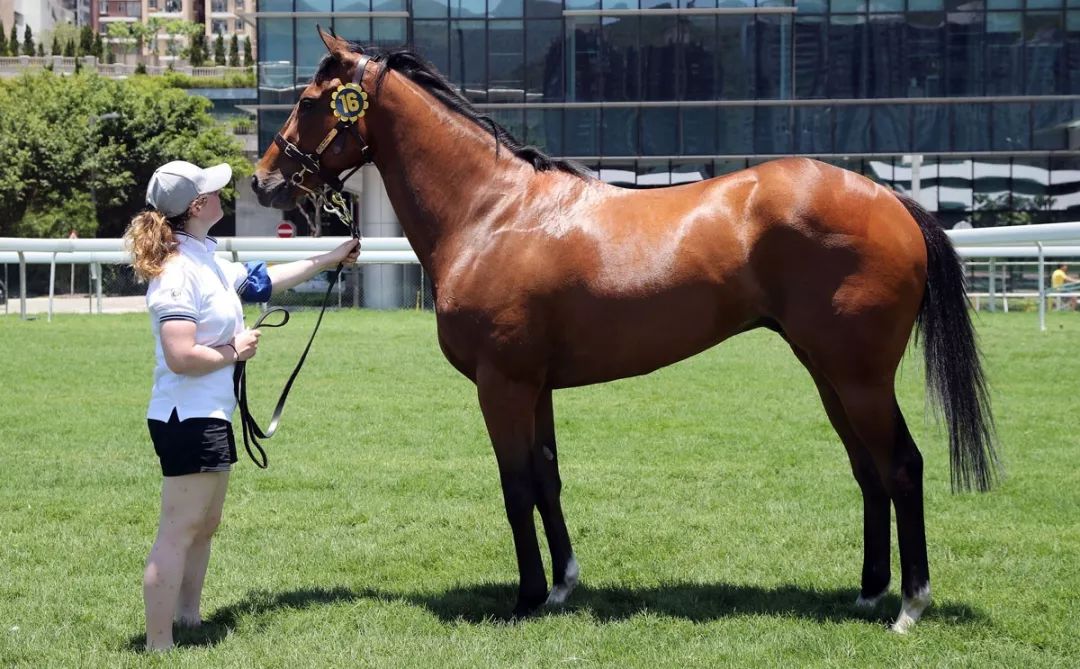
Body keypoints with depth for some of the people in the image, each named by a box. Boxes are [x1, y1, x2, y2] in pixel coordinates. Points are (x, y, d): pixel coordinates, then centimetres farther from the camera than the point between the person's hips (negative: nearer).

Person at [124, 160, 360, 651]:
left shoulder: (207, 262, 11)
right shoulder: (178, 272, -21)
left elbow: (262, 281, 29)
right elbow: (182, 357, -29)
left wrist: (330, 260, 35)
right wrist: (234, 351, -13)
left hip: (211, 416, 11)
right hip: (188, 419, -11)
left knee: (204, 526, 21)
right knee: (179, 533, -9)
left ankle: (188, 616, 34)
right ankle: (159, 645, -7)